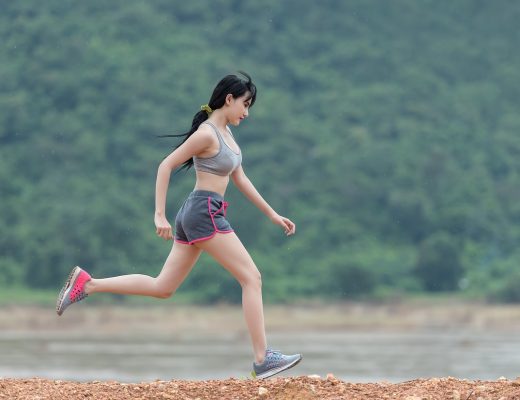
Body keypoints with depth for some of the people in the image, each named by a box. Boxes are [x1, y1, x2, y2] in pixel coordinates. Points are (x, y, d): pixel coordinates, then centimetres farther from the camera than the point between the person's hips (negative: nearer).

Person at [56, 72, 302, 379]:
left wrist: (273, 214, 21)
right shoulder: (207, 133, -14)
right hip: (205, 213, -10)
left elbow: (241, 179, 22)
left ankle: (86, 284, 11)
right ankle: (263, 359, -8)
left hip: (195, 216, 10)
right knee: (252, 278, -7)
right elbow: (166, 166, -15)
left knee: (162, 287, 11)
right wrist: (160, 215, -19)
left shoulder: (226, 132, 15)